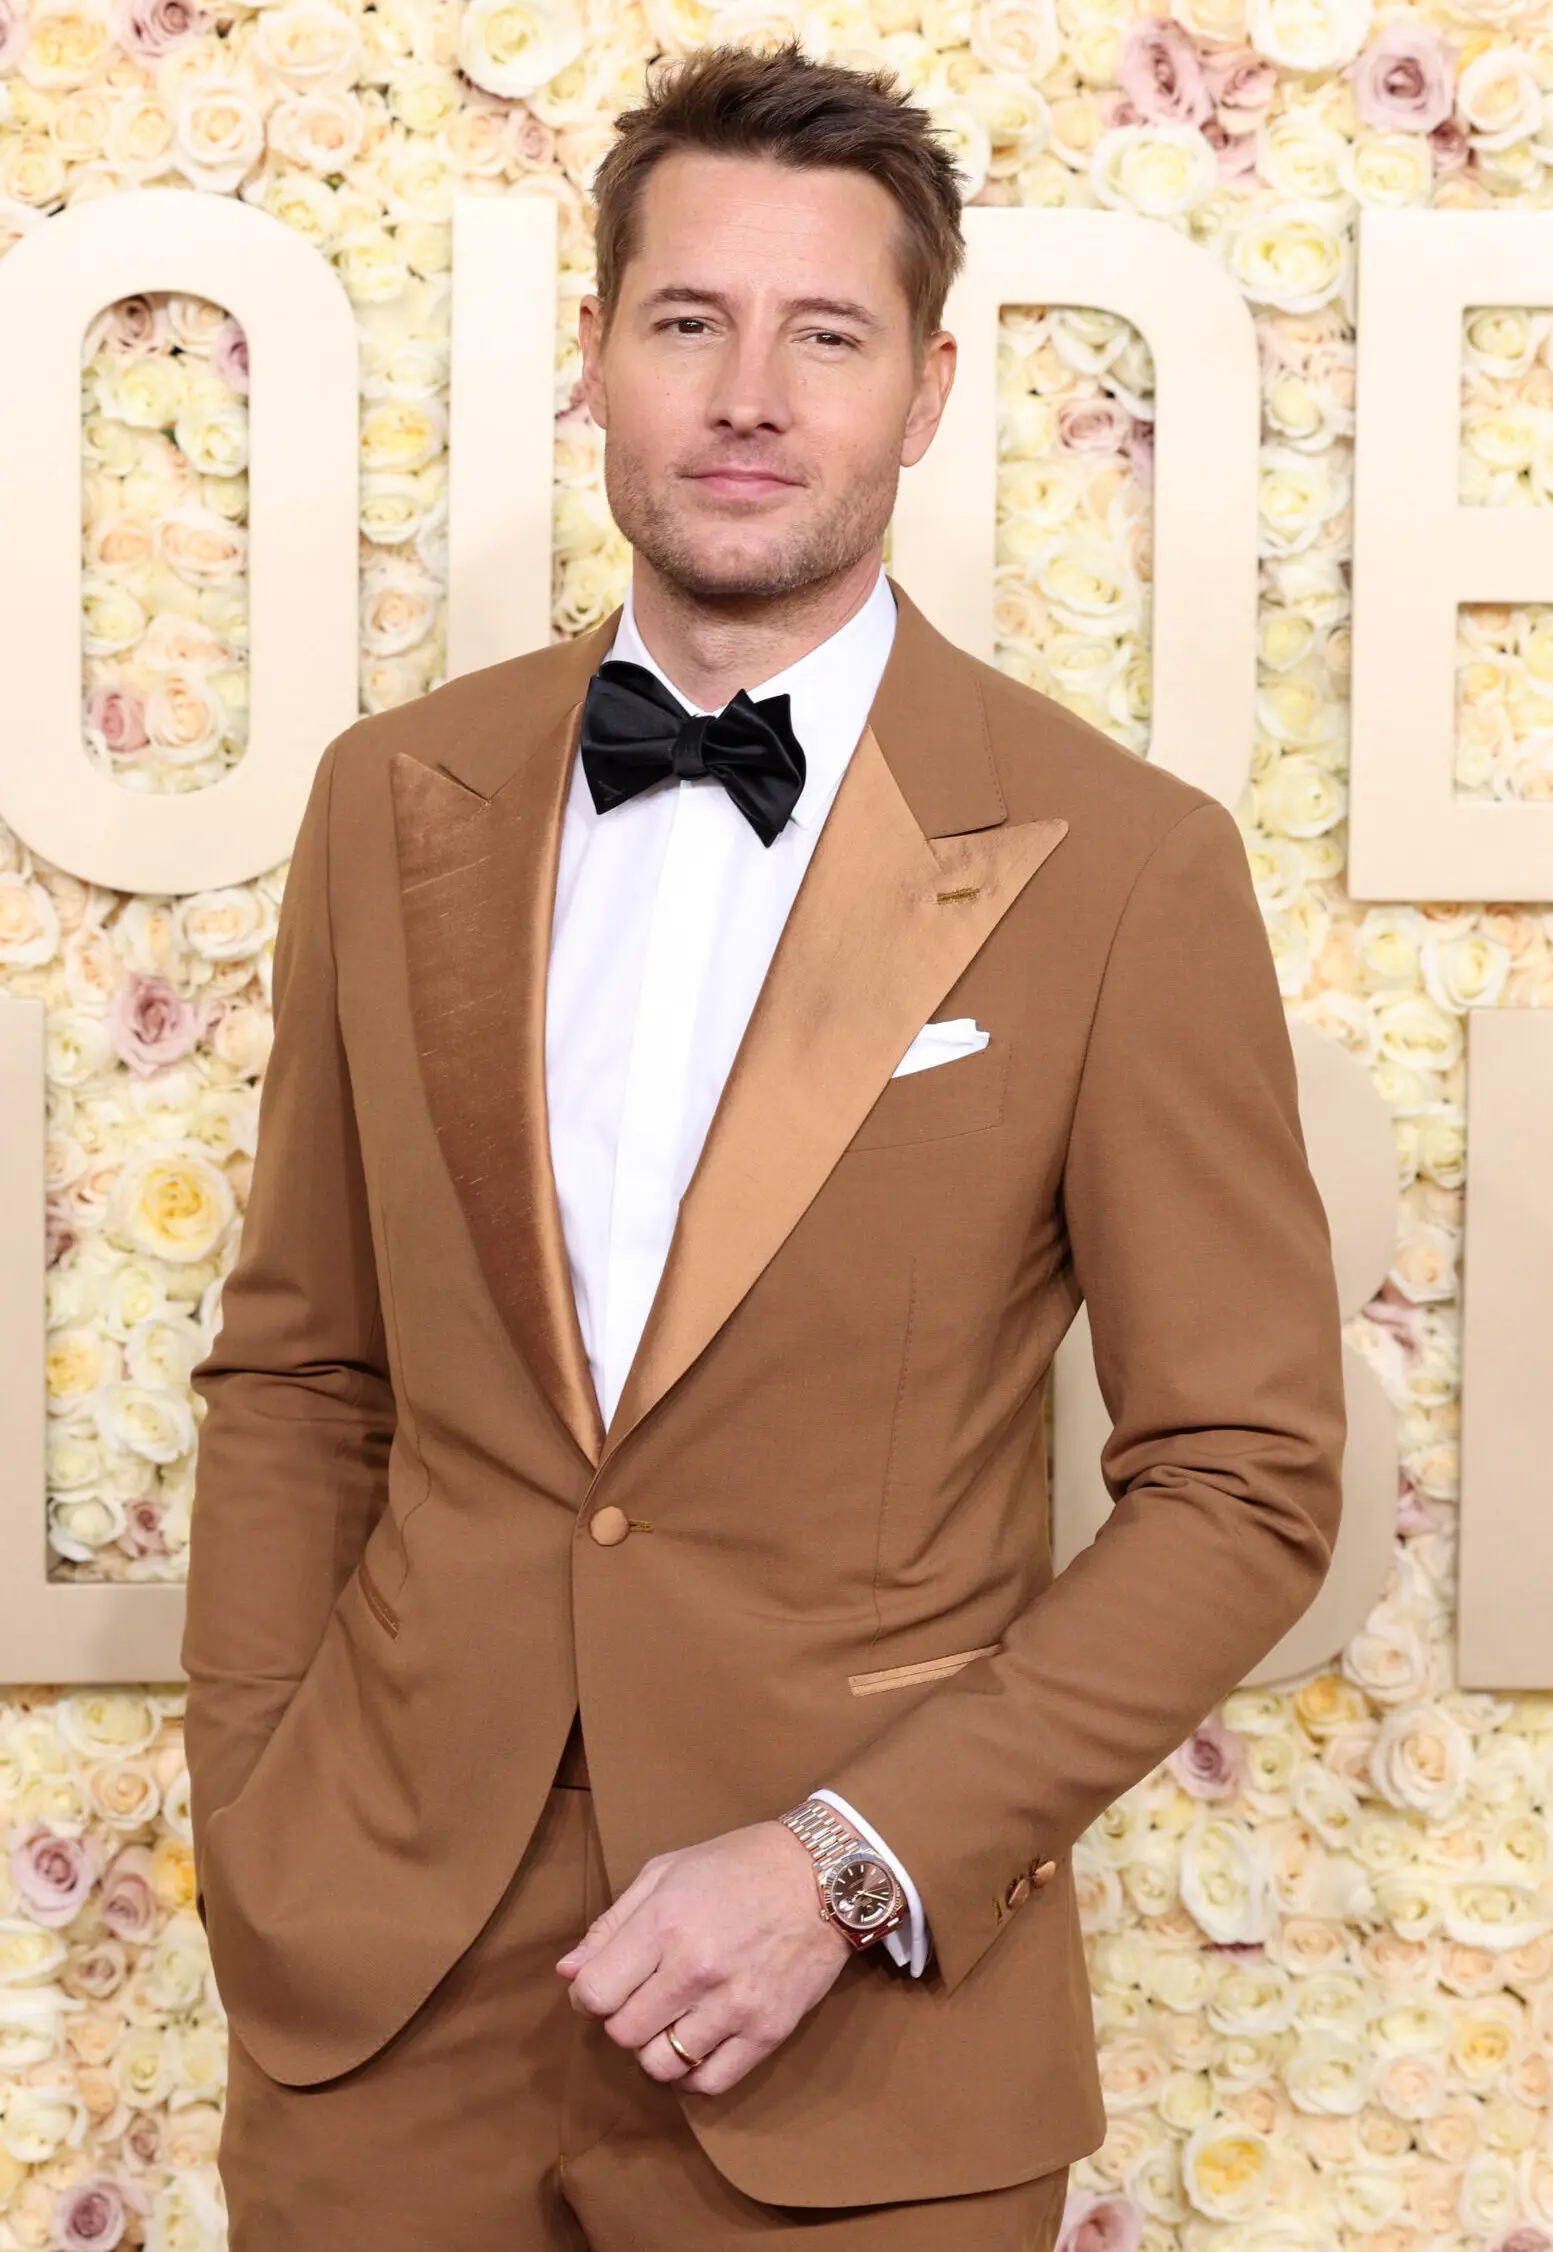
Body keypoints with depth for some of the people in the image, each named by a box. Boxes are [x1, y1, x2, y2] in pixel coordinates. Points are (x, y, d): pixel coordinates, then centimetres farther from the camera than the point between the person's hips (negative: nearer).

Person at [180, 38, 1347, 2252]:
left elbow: (1246, 1480, -7)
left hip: (854, 2014, -2)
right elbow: (297, 1373, 8)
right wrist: (252, 1828, 1)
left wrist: (849, 1863, -13)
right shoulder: (396, 800, 2)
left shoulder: (1129, 868, -9)